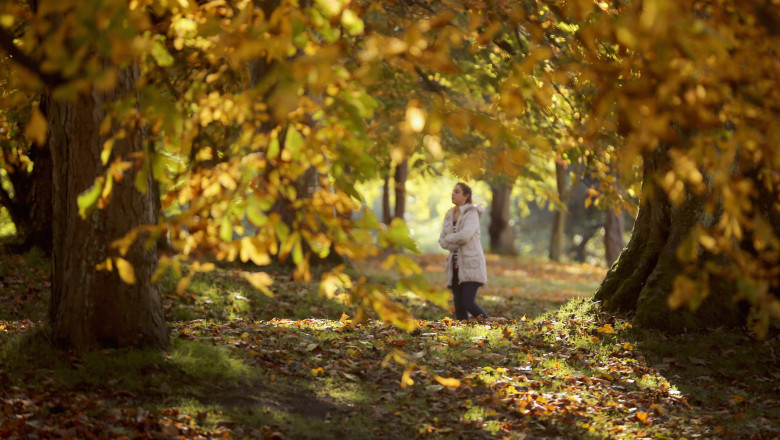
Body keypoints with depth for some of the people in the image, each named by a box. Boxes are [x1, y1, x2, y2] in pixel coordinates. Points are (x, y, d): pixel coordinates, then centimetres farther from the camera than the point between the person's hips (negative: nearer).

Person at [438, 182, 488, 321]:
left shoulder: (472, 213, -7)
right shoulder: (450, 215, 14)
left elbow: (464, 235, -22)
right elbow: (442, 241, 8)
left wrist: (449, 239, -6)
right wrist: (456, 243, -10)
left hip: (471, 265, -6)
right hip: (456, 266, 7)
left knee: (468, 303, -15)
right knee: (459, 306, 2)